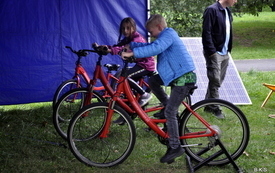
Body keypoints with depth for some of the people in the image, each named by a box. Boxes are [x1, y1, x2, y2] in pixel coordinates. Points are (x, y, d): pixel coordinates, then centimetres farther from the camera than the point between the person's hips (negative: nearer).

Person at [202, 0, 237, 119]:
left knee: (218, 81, 11)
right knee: (215, 81, -4)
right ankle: (215, 108, 5)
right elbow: (206, 33, -16)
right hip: (214, 53, -8)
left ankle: (208, 105, 21)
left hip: (224, 54, 8)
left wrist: (228, 49, 11)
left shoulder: (227, 12, 12)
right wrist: (212, 51, -17)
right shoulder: (212, 10, -13)